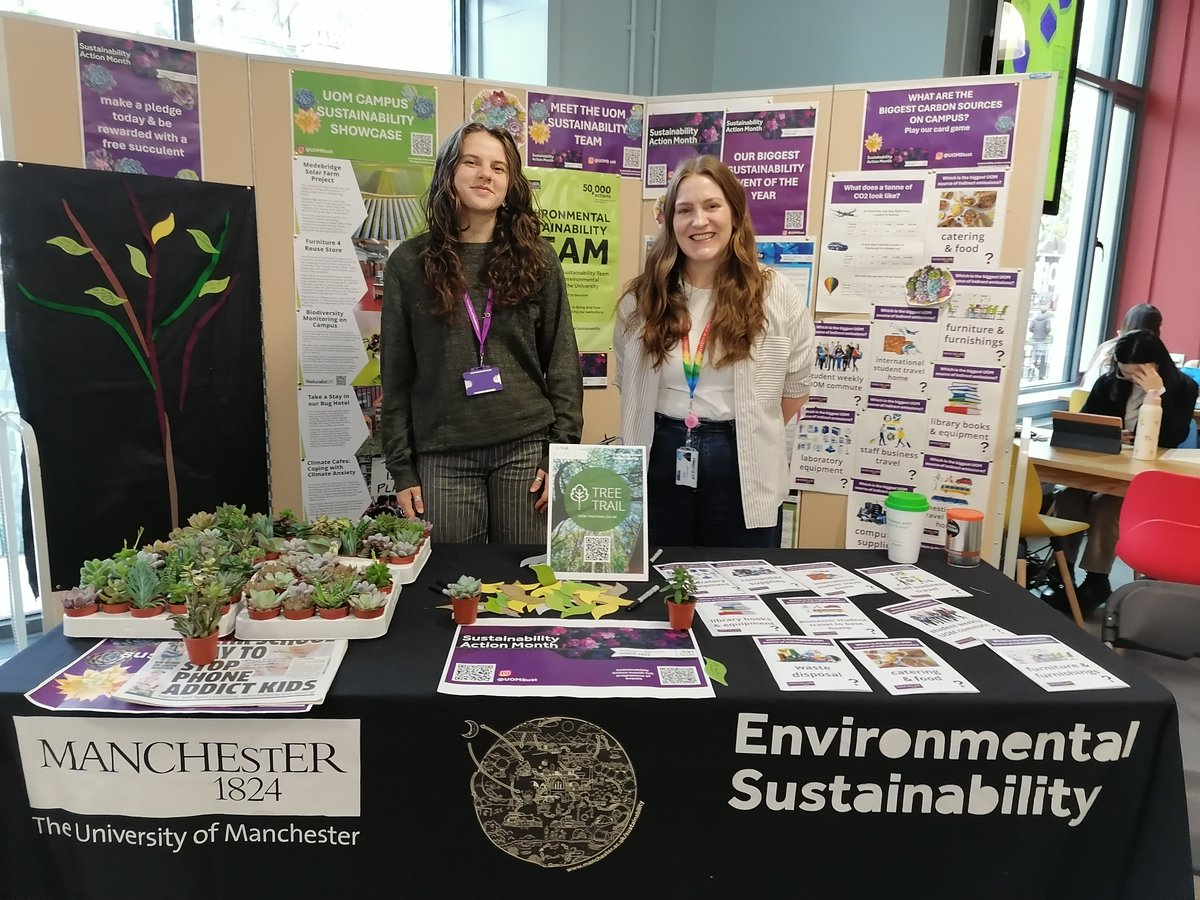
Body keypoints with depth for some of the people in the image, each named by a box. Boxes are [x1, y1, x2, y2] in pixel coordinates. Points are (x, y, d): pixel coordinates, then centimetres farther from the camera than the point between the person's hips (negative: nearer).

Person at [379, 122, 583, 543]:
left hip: (526, 448, 1)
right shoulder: (409, 263, 4)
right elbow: (396, 373, 4)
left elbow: (563, 363, 4)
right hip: (443, 456, 0)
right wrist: (402, 469, 0)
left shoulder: (537, 259, 5)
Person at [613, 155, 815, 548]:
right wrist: (671, 431, 6)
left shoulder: (778, 296, -3)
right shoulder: (641, 298, 3)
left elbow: (795, 389, 4)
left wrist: (742, 432, 4)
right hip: (661, 461, 2)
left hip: (742, 469, -1)